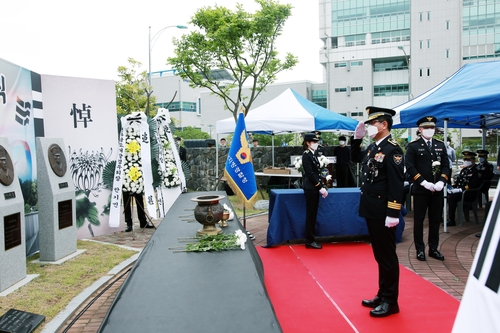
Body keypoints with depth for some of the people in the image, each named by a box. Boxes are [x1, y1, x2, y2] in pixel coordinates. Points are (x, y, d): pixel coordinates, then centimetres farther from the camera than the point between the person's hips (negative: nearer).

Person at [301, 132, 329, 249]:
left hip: (315, 187, 9)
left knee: (313, 214, 11)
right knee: (311, 214, -3)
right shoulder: (306, 155, -11)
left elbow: (316, 172, 14)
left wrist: (321, 187, 6)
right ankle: (310, 241, 5)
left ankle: (311, 239, 18)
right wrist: (320, 187, -16)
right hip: (310, 187, -8)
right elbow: (310, 173, -17)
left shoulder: (313, 154, 14)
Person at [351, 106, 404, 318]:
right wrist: (357, 138, 13)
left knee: (387, 256, 2)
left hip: (383, 213, -9)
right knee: (379, 255, 17)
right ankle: (382, 295, 29)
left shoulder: (392, 149, -15)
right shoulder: (373, 147, 11)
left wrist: (393, 214, -23)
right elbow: (355, 158, 28)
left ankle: (390, 301, 14)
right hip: (371, 211, 9)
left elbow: (396, 183, -20)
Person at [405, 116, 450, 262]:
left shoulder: (440, 145, 11)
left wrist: (442, 181, -8)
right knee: (419, 220, 4)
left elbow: (446, 165, 8)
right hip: (420, 189, -4)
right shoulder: (413, 146, -2)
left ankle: (433, 248, 20)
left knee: (435, 220, 9)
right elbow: (410, 167, -10)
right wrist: (424, 182, -17)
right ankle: (420, 249, 13)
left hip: (437, 189, 4)